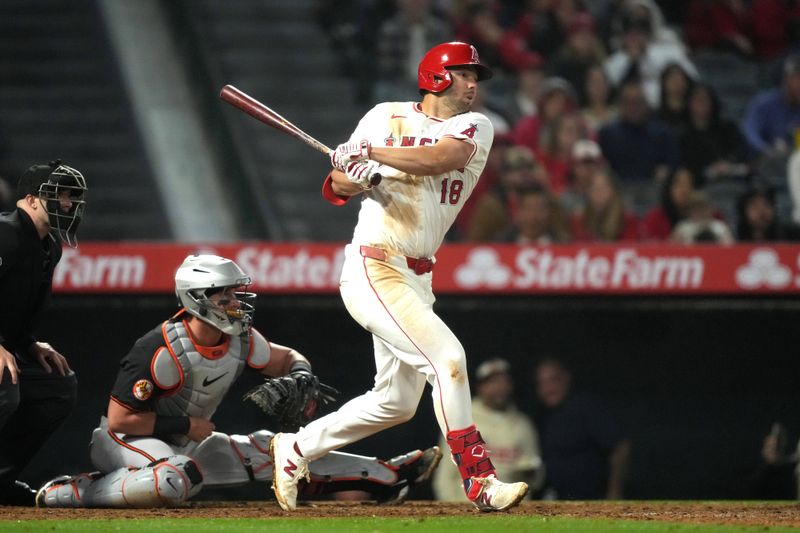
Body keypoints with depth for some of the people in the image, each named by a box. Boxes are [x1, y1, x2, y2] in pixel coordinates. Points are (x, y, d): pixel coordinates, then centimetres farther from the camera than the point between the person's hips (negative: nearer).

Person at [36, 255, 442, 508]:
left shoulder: (240, 340, -3)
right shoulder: (161, 350, -26)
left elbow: (285, 357, 15)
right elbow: (119, 419, -24)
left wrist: (302, 377, -8)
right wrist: (184, 425, -20)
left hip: (184, 445, 8)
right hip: (122, 441, -8)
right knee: (175, 482, -41)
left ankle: (386, 475, 7)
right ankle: (79, 491, -26)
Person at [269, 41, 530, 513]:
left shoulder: (475, 128, 7)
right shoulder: (386, 117, 1)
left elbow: (444, 157, -16)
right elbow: (337, 186, 4)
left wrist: (372, 154, -21)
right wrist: (361, 176, -18)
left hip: (418, 277, 6)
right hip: (374, 270, -6)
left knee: (397, 402, 13)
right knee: (447, 357, -20)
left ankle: (297, 449, 29)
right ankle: (480, 482, -19)